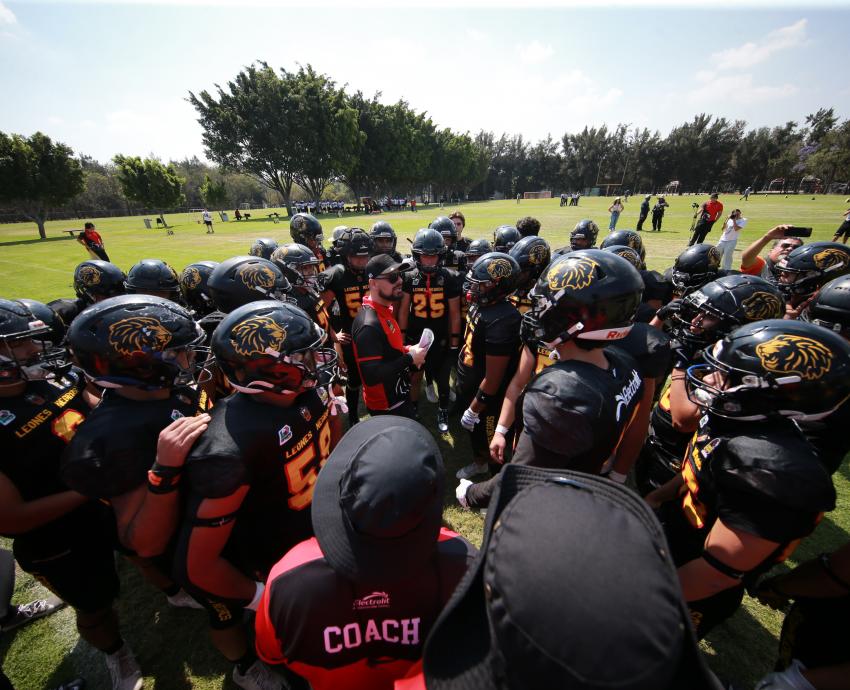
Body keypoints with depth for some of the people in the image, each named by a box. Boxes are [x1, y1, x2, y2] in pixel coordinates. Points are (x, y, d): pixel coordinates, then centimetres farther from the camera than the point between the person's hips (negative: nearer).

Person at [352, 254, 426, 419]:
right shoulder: (369, 324, -29)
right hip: (386, 405, -9)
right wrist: (410, 358, -24)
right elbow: (371, 376, -32)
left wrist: (407, 350, -2)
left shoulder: (384, 310, 2)